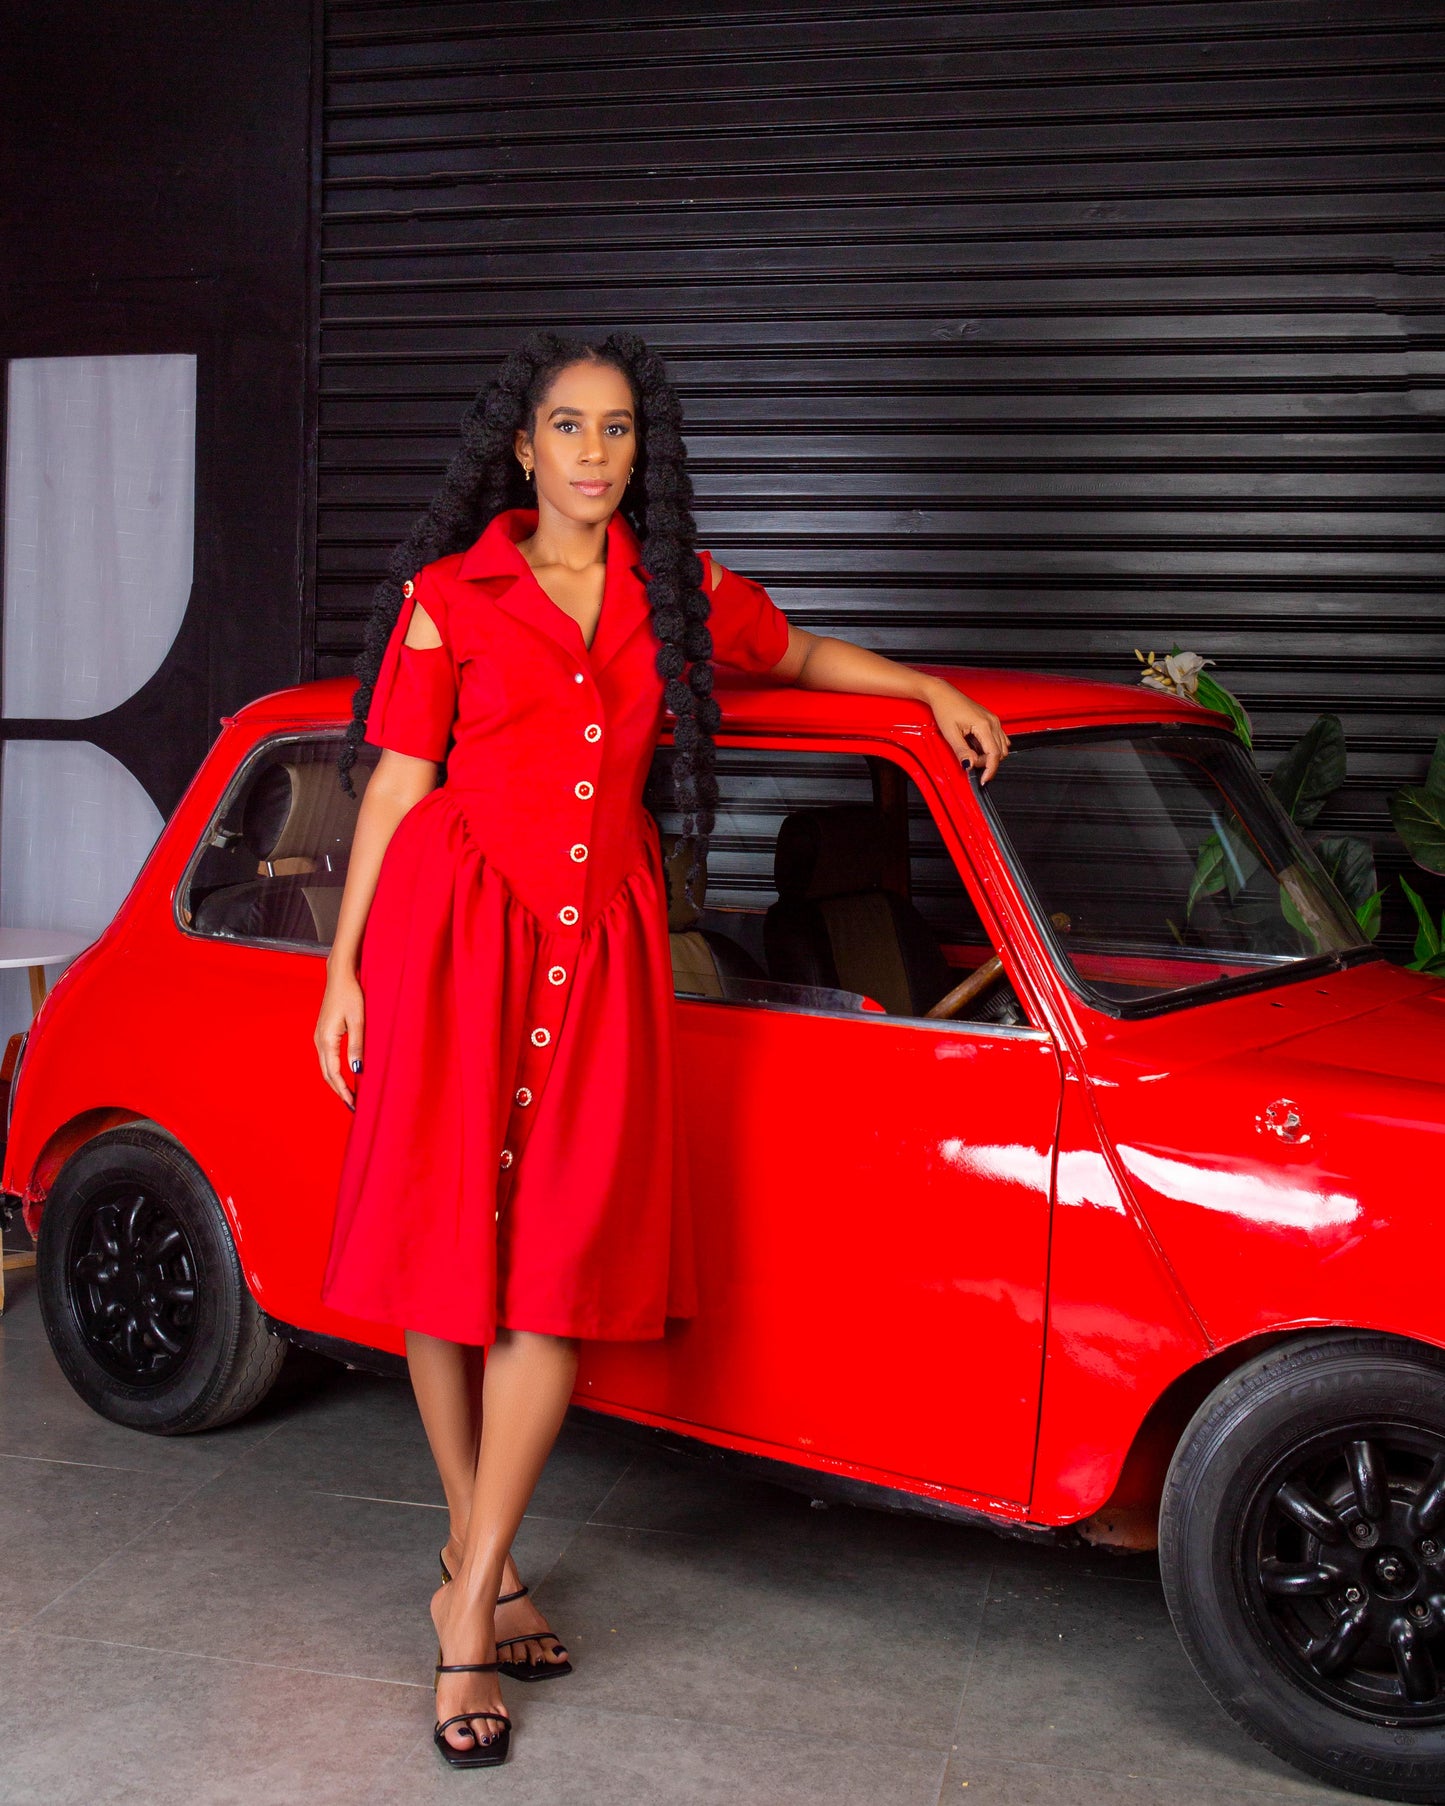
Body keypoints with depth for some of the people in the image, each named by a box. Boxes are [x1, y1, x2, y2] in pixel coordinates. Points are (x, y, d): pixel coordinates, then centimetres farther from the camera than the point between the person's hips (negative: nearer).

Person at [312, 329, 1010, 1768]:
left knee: (562, 1268, -6)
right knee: (444, 1248, 1)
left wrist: (932, 691, 21)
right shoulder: (450, 590, 5)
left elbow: (797, 653, 32)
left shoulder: (681, 594, 13)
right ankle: (483, 1560, 18)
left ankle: (468, 1595, 4)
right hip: (453, 932, -2)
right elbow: (397, 784, 4)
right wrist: (344, 969, 1)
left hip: (601, 945, 2)